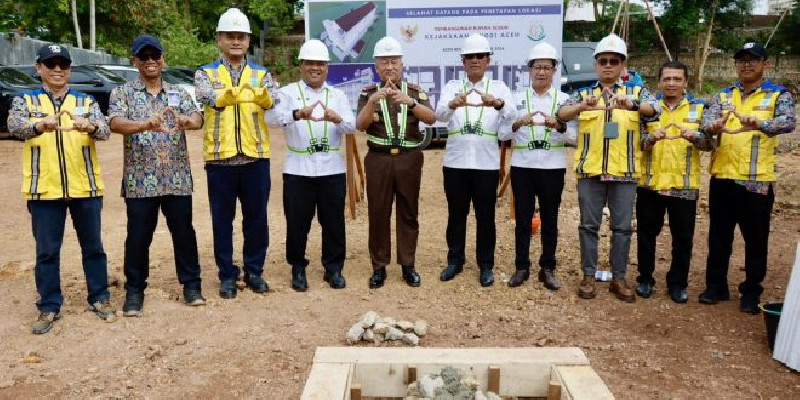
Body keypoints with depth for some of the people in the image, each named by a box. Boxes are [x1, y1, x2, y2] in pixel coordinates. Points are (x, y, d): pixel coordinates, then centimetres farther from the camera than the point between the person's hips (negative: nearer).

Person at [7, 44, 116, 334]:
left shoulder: (85, 101, 8)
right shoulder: (25, 101, 6)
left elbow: (104, 130, -9)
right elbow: (14, 126, -15)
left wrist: (89, 126, -33)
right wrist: (40, 125, -38)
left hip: (85, 188, 1)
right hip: (44, 190, -1)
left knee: (93, 246, 10)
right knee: (47, 251, 7)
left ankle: (99, 298, 24)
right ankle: (49, 307, 20)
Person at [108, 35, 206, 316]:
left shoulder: (178, 93, 10)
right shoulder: (122, 93, 3)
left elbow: (198, 118, -8)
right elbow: (115, 123, -16)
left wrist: (187, 121, -33)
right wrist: (146, 125, -36)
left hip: (177, 178, 2)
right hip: (140, 180, -1)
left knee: (184, 232, 8)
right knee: (138, 236, 6)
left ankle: (191, 284, 23)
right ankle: (135, 290, 22)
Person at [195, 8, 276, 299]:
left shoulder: (261, 74, 9)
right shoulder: (205, 74, 5)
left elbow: (272, 100, -12)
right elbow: (209, 97, -18)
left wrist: (262, 96, -36)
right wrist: (226, 95, -39)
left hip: (256, 157, 1)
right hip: (220, 158, -1)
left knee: (256, 217, 8)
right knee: (222, 220, 7)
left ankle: (254, 271, 24)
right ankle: (227, 275, 20)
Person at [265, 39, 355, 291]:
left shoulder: (338, 95, 11)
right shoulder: (287, 93, 4)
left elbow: (352, 127, -4)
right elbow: (272, 118, -16)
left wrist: (337, 118, -27)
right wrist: (297, 114, -36)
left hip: (332, 169, 2)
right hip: (298, 169, -1)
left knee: (334, 221, 7)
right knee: (297, 222, 5)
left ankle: (334, 268, 22)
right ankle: (298, 269, 22)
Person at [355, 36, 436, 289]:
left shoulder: (414, 91, 6)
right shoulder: (368, 92, 5)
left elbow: (431, 118, -10)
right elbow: (360, 125, -10)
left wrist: (410, 102, -27)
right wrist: (372, 101, -27)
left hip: (409, 159, 1)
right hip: (378, 160, 0)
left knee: (408, 213, 7)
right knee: (378, 214, 4)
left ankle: (408, 265, 18)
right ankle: (379, 267, 15)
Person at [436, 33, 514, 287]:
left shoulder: (499, 87, 5)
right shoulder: (452, 86, 6)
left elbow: (511, 116, -15)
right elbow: (440, 115, -13)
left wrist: (498, 104, -38)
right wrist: (453, 104, -37)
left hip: (486, 162, -1)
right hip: (455, 161, 1)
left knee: (485, 216, 6)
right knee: (456, 213, 10)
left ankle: (486, 265, 18)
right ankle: (455, 261, 24)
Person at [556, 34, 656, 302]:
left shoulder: (635, 92, 10)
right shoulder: (584, 94, 9)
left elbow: (652, 109, -11)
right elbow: (562, 114, -10)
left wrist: (631, 105, -33)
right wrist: (583, 106, -31)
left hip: (625, 171, 0)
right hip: (590, 170, 0)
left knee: (622, 227, 5)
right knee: (589, 225, 5)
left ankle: (619, 278, 17)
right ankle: (589, 276, 16)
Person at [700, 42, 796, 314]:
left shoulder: (779, 95, 2)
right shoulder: (723, 96, 11)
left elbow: (788, 122, -16)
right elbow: (707, 119, -5)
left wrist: (760, 124, -38)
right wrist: (713, 126, -30)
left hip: (758, 180, -2)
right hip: (723, 177, 3)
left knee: (756, 239, 7)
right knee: (719, 236, 11)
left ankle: (752, 292, 20)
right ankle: (716, 285, 24)